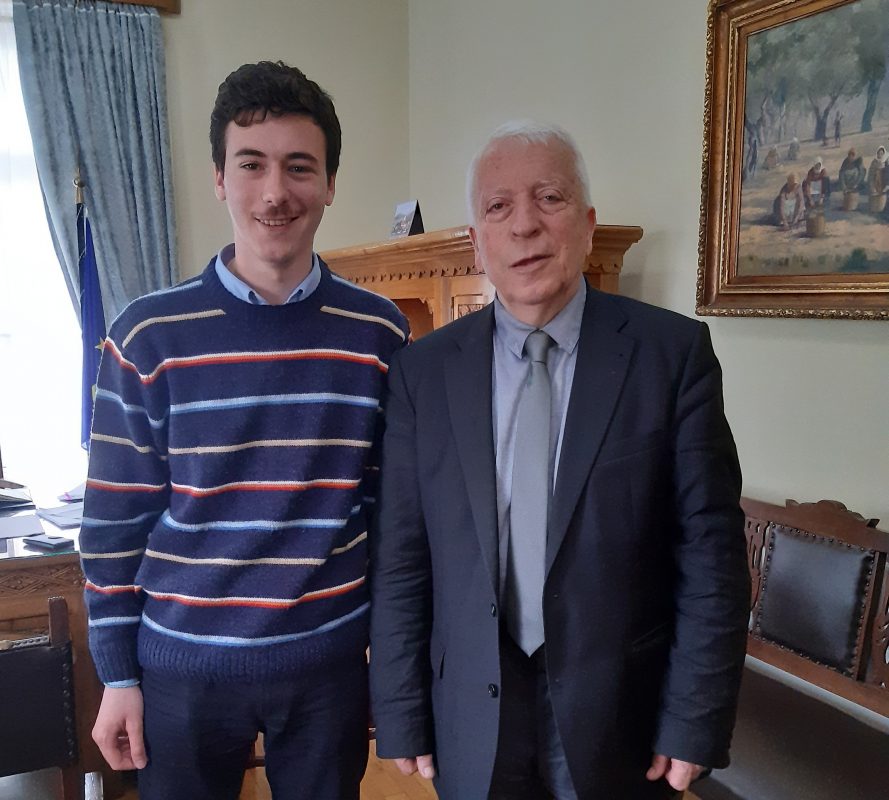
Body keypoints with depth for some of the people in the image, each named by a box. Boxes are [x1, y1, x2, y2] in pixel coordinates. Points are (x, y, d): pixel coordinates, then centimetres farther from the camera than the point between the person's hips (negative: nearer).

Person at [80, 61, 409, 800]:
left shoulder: (380, 333, -5)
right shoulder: (149, 335, -8)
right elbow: (115, 520, -2)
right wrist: (119, 675, 0)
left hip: (329, 662, 1)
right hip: (182, 666, 0)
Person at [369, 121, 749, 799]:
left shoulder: (673, 351, -9)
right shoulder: (423, 371, -5)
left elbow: (710, 548, -8)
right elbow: (400, 560, -3)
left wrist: (696, 720, -8)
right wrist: (402, 716, -2)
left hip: (622, 715, -1)